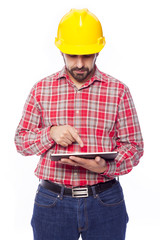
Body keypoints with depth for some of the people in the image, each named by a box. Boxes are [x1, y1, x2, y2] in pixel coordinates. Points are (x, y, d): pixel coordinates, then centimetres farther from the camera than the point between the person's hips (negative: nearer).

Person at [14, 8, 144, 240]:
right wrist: (51, 133, -12)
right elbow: (21, 140, 8)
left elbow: (133, 145, 1)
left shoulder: (119, 91, 1)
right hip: (52, 201, 1)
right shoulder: (41, 89, 5)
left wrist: (105, 166, -18)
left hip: (105, 202, 0)